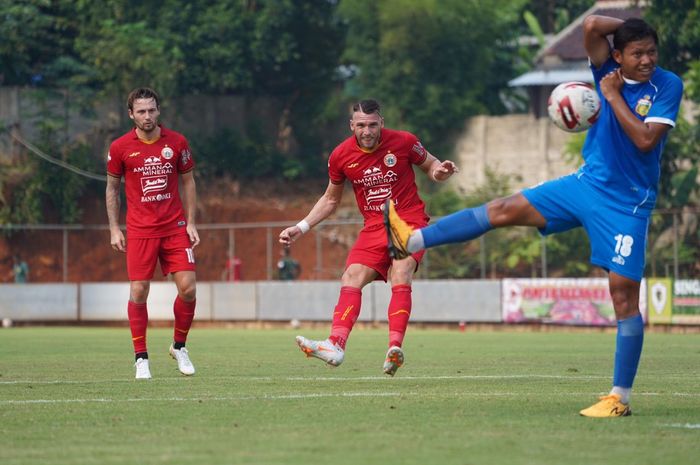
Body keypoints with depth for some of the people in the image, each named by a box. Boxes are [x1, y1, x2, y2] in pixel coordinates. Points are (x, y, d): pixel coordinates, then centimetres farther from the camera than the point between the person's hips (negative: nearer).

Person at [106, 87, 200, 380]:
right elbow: (112, 187, 8)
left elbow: (188, 182, 11)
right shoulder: (120, 147, -2)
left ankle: (179, 347, 16)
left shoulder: (176, 142, 1)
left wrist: (190, 222, 4)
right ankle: (141, 358, 5)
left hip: (175, 228, 1)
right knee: (138, 292, -6)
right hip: (139, 231, -1)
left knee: (188, 289, -6)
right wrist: (114, 229, 2)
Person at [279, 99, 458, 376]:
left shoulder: (404, 142, -7)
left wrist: (439, 172, -14)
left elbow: (429, 165, 11)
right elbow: (330, 200, 16)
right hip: (374, 228, 3)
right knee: (351, 279, -16)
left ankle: (395, 348, -36)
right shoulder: (341, 156, 0)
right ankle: (336, 345, -26)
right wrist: (301, 228, 8)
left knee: (400, 278, -26)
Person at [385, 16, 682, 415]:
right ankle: (412, 240, 7)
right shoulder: (608, 69, -1)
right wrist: (629, 24, -6)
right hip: (587, 183, 5)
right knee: (504, 210, 2)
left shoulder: (668, 86, -12)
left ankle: (621, 398, -2)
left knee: (624, 293, -7)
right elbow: (591, 26, -16)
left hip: (626, 205, -5)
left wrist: (614, 97, -18)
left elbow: (646, 140, -23)